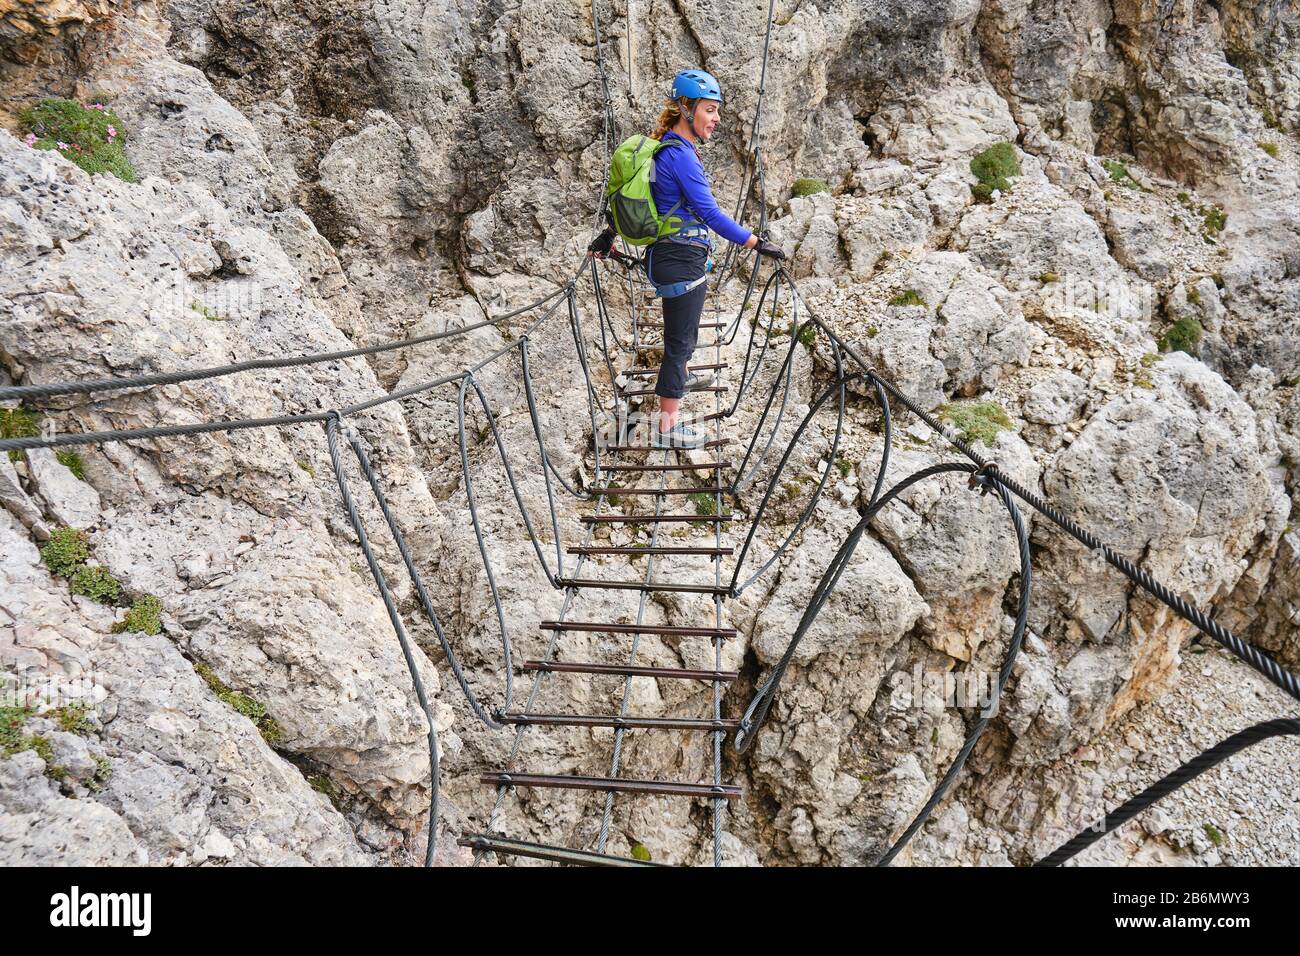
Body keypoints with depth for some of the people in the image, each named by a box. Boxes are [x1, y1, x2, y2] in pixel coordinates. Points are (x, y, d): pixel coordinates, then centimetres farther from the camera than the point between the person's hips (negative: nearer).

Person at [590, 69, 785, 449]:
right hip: (682, 260, -10)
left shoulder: (665, 148, 11)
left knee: (683, 328, 31)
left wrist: (609, 234, 29)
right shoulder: (681, 155, -19)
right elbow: (710, 213, -24)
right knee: (680, 338, -3)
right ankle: (667, 429, 3)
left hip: (668, 256, 10)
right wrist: (757, 244, -21)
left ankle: (678, 377, 56)